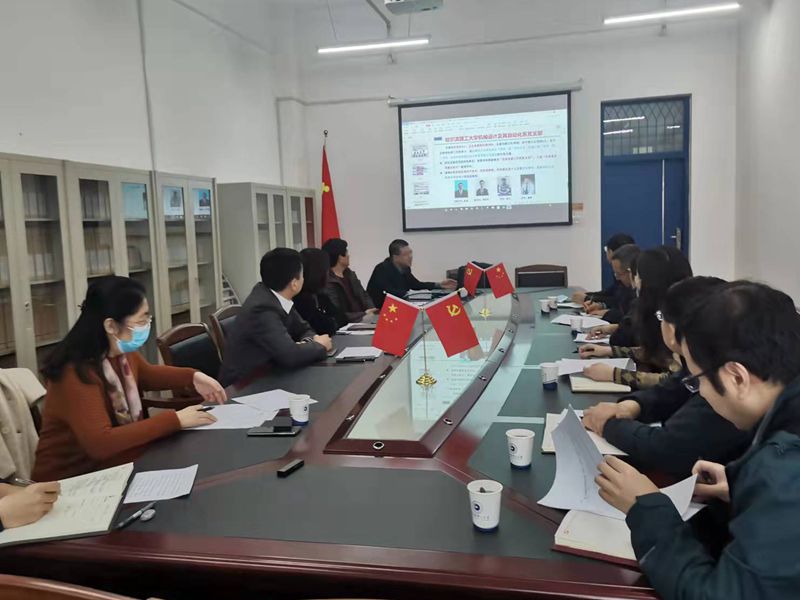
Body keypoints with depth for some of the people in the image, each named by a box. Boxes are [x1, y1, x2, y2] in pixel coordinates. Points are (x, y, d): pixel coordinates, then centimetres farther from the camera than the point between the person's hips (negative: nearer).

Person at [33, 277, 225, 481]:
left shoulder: (122, 353, -5)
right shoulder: (76, 373, -26)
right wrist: (174, 419, -33)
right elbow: (100, 443, -36)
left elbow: (146, 374, 19)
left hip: (112, 467, 7)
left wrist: (193, 377, 3)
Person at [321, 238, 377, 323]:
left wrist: (371, 309, -4)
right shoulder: (328, 283, -11)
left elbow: (364, 295, 17)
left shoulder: (350, 274, 16)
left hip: (362, 319, 8)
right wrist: (364, 315, -20)